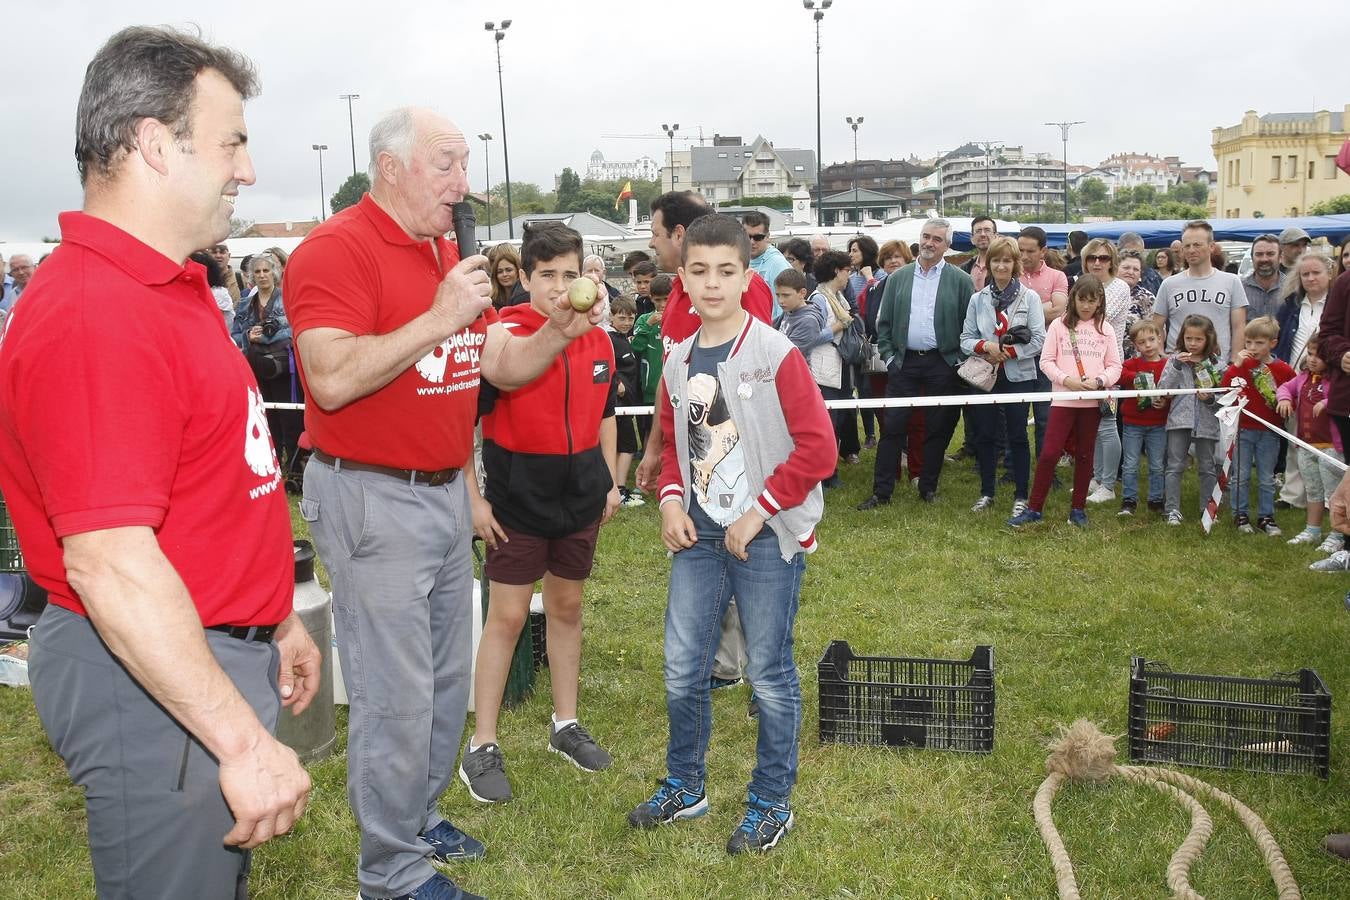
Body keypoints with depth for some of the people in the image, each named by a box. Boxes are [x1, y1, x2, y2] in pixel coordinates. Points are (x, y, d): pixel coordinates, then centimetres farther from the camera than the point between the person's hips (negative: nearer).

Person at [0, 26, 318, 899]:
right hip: (151, 682, -10)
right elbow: (109, 565, -28)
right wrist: (245, 740, -25)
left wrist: (276, 621, 22)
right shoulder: (93, 315, -24)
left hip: (216, 653, 10)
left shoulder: (169, 289, 9)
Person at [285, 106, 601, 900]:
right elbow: (332, 380, -26)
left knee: (448, 679, 18)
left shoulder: (450, 255, 12)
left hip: (446, 492, 8)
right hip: (373, 499, -8)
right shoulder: (337, 249, -14)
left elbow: (504, 367, 13)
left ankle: (420, 815, 38)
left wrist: (559, 331, -6)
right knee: (397, 697, 1)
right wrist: (441, 317, -25)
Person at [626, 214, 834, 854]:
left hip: (766, 539, -5)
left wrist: (758, 513, -15)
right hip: (698, 537, 5)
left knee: (769, 676, 6)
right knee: (681, 671, 12)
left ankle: (771, 804, 25)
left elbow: (816, 446, -14)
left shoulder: (776, 356, -12)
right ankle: (684, 787, 34)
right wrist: (671, 500, 0)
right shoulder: (678, 362, 6)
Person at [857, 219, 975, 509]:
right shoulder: (898, 278, 8)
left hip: (943, 364, -1)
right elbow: (884, 322, 10)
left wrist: (960, 360, -6)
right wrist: (888, 356, 2)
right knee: (892, 427, -1)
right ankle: (881, 491, 5)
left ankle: (928, 488, 20)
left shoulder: (960, 281, 2)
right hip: (904, 363, 1)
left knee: (938, 429, 7)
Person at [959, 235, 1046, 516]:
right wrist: (985, 346, -15)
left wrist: (1008, 352, -15)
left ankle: (1021, 495, 12)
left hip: (1018, 375, -2)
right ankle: (986, 493, 19)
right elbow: (966, 339, 4)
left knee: (1017, 436, 3)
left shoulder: (1029, 297, -1)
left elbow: (1038, 340, -5)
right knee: (985, 435, 7)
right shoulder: (978, 299, 6)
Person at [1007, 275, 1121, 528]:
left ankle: (1077, 508, 19)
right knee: (1049, 453, -6)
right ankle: (1034, 508, 2)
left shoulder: (1105, 328, 7)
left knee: (1085, 455, 9)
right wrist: (1066, 379, -16)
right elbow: (1046, 361, -1)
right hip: (1063, 399, -2)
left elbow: (1115, 366, 6)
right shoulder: (1059, 325, 2)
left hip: (1092, 401, 2)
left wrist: (1099, 381, -13)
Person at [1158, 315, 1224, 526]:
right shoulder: (1175, 359, 2)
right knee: (1175, 466, 0)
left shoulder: (1216, 363, 2)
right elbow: (1163, 389, -6)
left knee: (1208, 467, 9)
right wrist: (1176, 366, -16)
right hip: (1179, 420, 0)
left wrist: (1211, 399, -16)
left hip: (1207, 421, 1)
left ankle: (1208, 509, 19)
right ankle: (1172, 509, 4)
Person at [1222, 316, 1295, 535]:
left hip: (1269, 432, 0)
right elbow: (1225, 386, -15)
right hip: (1242, 429, 0)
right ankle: (1240, 516, 16)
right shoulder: (1242, 363, -2)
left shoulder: (1283, 369, -2)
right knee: (1241, 477, 6)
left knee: (1266, 479, 9)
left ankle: (1266, 517, 19)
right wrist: (1236, 365, -23)